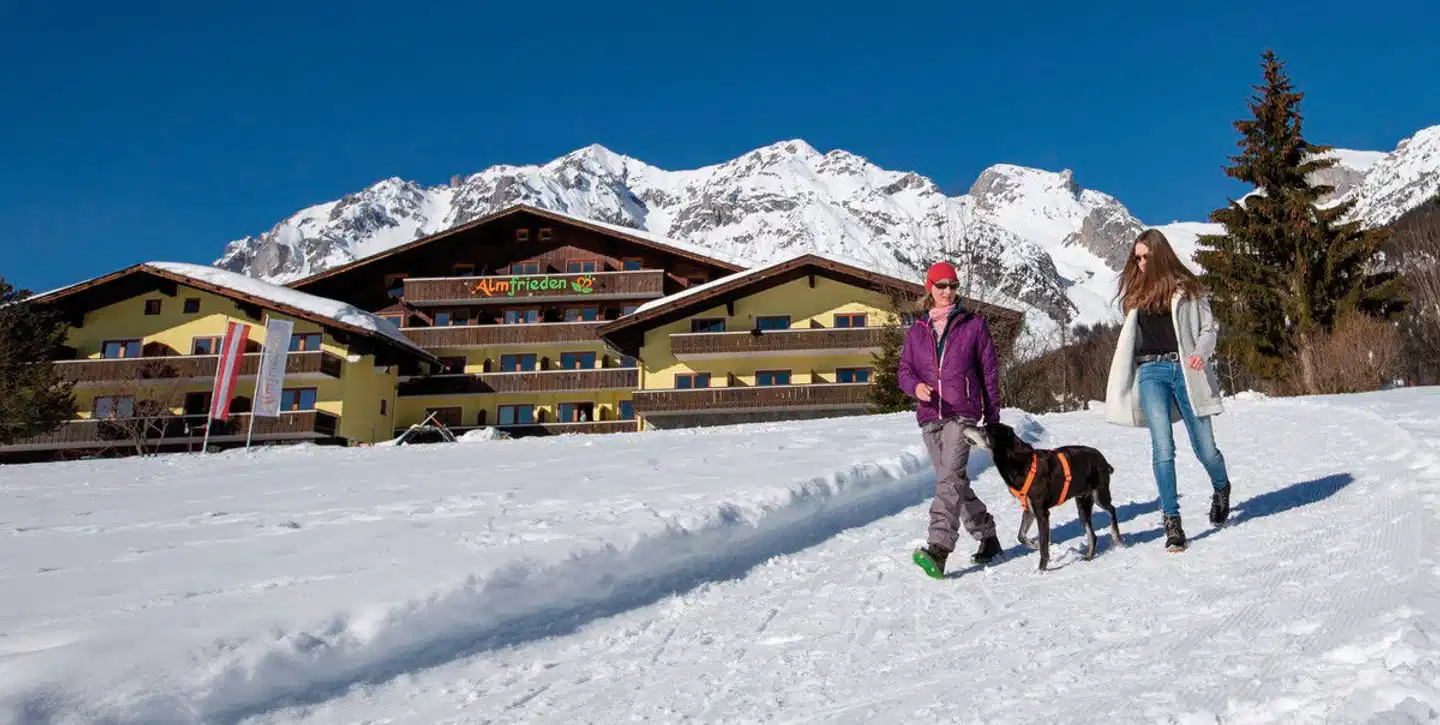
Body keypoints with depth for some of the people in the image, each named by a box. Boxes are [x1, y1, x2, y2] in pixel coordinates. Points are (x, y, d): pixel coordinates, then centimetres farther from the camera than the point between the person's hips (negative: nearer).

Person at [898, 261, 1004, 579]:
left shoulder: (973, 325, 6)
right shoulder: (917, 331, 14)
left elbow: (989, 372, 7)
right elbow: (904, 370, 11)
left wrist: (993, 418, 5)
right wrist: (916, 386, -13)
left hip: (962, 413, -4)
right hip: (929, 417, 5)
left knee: (950, 478, -21)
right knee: (955, 483, 11)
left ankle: (938, 550, -30)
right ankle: (987, 537, 28)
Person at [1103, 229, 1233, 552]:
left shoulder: (1185, 287, 6)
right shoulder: (1136, 290, 16)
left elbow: (1209, 326, 7)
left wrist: (1201, 352, -13)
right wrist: (1120, 375, 13)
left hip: (1185, 370, -2)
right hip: (1151, 372, 2)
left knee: (1205, 448, 3)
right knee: (1163, 448, -11)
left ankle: (1222, 489, 37)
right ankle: (1172, 521, -6)